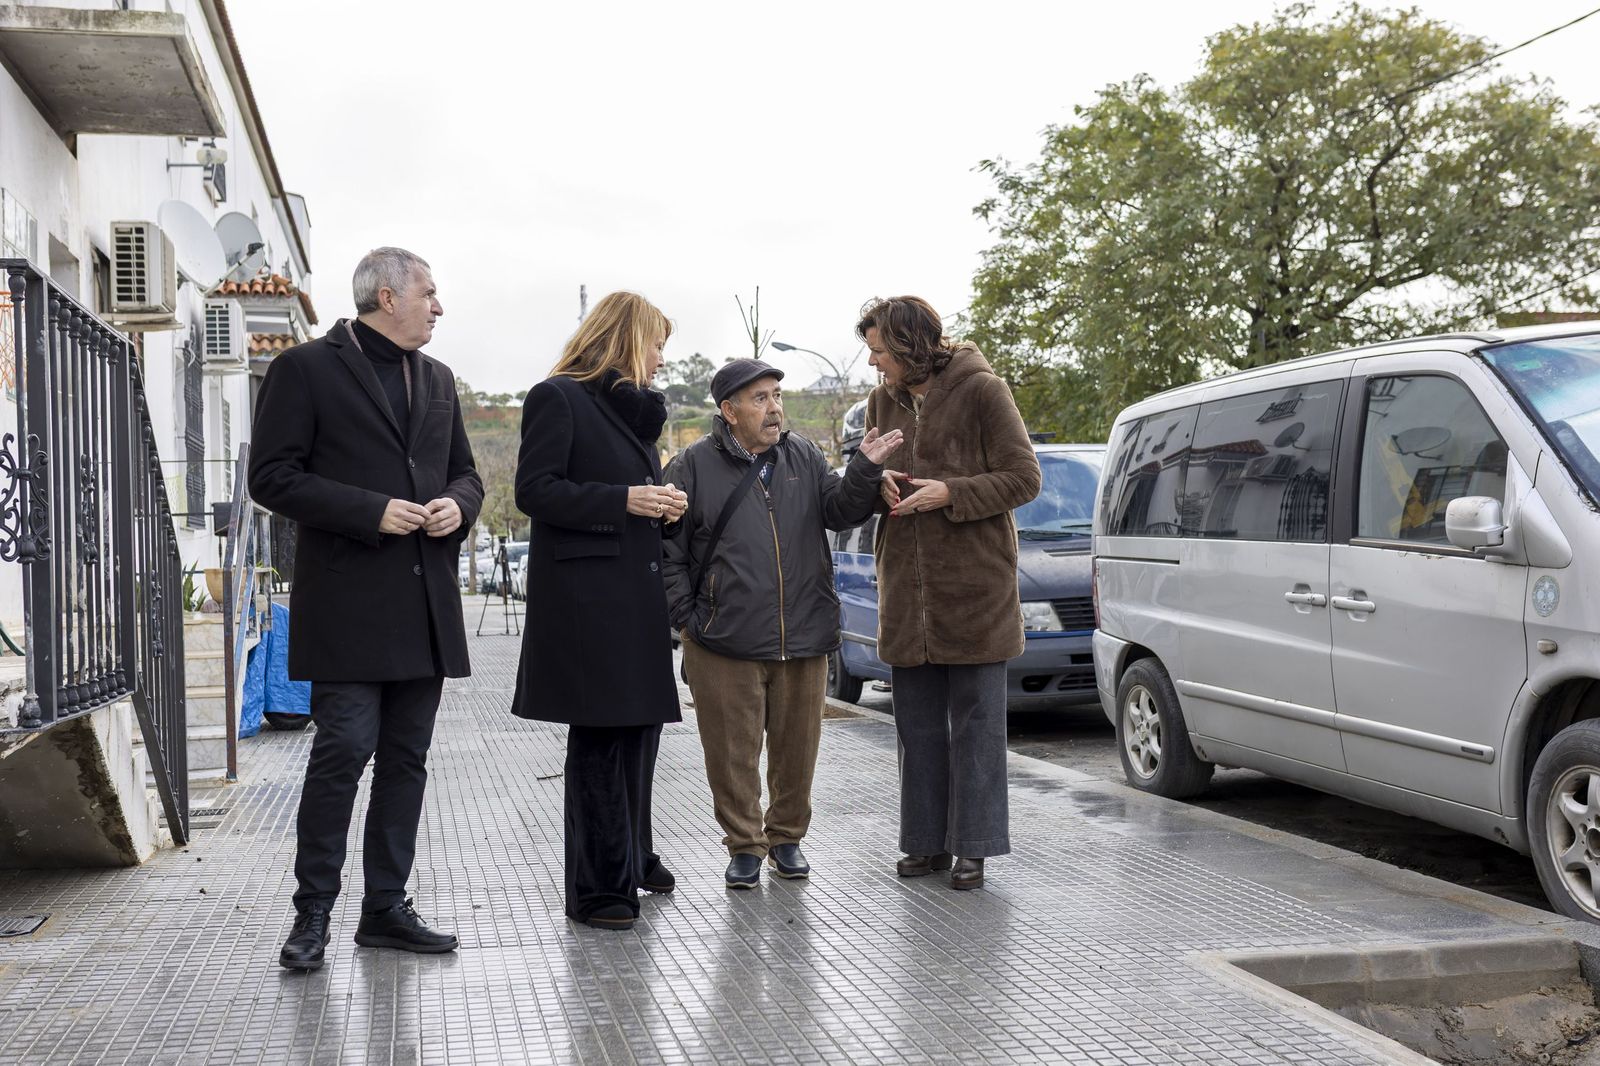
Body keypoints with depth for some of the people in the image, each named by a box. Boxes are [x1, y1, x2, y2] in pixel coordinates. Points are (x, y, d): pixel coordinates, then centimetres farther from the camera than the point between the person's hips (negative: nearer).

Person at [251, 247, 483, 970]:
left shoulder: (437, 379, 17)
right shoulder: (307, 368, -2)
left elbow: (464, 472, 23)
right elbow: (272, 476, -8)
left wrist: (457, 504, -1)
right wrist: (371, 511, -17)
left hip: (423, 604, 6)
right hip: (347, 602, -6)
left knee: (406, 758, 9)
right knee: (344, 749, -8)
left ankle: (386, 908, 19)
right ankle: (313, 912, 6)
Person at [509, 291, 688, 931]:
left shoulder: (634, 408, 20)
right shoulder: (558, 397, -6)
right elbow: (535, 490, -14)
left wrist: (664, 507, 5)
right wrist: (624, 500, -19)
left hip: (636, 592, 9)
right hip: (586, 595, -8)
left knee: (638, 727, 14)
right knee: (599, 739, -4)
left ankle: (632, 858, 29)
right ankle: (598, 889, 5)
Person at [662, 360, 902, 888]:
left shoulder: (803, 457, 10)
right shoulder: (694, 466, -2)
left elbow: (840, 511, 4)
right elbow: (668, 551, 1)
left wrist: (864, 469, -14)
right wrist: (688, 619, -4)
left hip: (804, 639, 3)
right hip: (725, 645, -3)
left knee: (796, 747, 12)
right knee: (734, 751, 3)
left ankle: (786, 837, 30)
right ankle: (745, 846, 19)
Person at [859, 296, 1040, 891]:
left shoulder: (982, 392, -7)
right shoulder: (883, 401, 10)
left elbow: (1024, 478, -7)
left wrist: (949, 493, -18)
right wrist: (877, 480, -3)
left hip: (974, 584, -6)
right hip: (906, 586, 6)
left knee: (975, 719, 1)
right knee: (917, 720, 11)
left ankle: (973, 846, 9)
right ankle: (927, 842, 21)